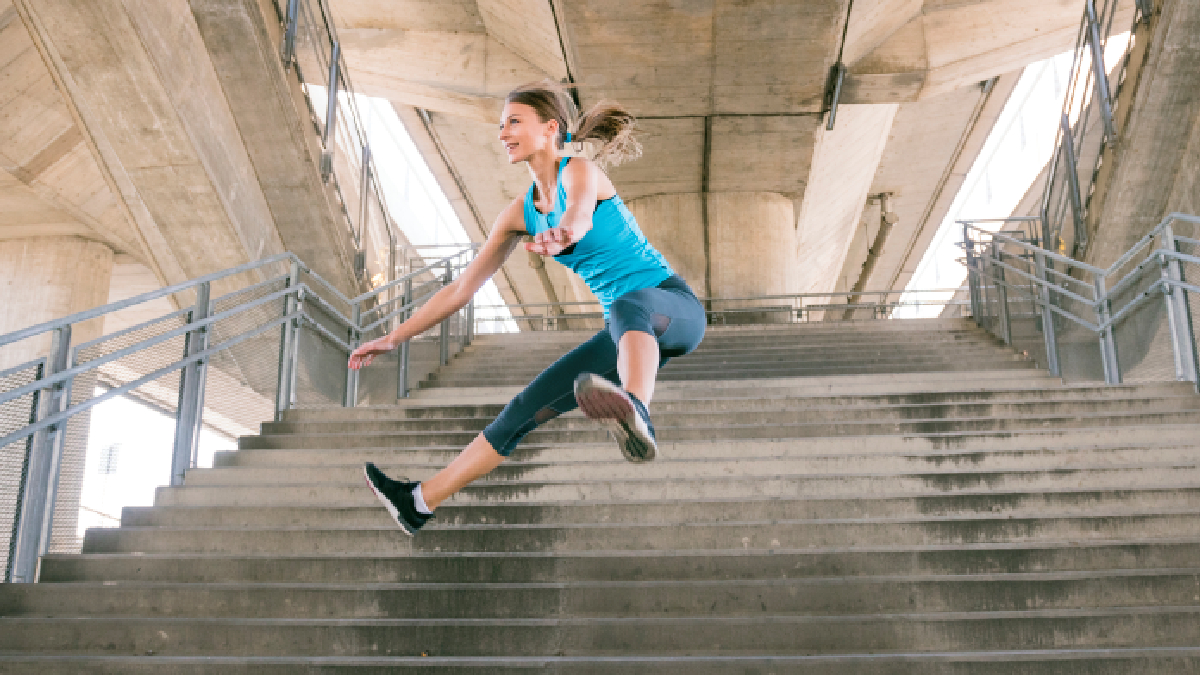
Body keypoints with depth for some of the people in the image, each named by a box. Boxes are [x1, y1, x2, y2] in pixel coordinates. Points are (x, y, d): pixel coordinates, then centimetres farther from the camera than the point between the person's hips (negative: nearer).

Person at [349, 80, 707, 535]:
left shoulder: (580, 170, -10)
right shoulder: (521, 212, 10)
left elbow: (581, 213, -36)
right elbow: (462, 288, 13)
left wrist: (562, 233, -59)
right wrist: (395, 338, 11)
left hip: (676, 307, -6)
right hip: (629, 331, 6)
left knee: (628, 307, -42)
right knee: (525, 408, 4)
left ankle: (636, 414, -73)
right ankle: (421, 502, 13)